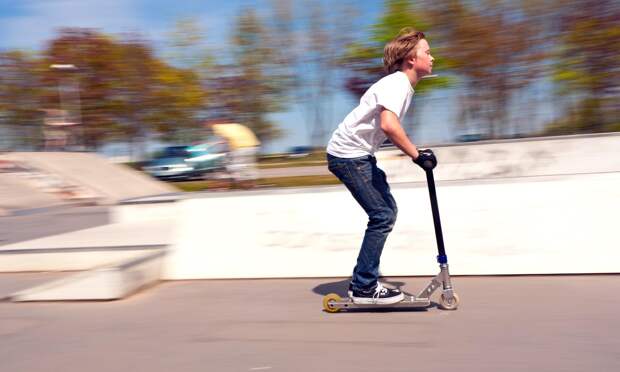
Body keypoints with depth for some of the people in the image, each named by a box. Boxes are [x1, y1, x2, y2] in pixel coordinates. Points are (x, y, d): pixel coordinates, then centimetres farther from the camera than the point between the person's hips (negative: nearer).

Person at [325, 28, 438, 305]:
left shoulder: (403, 85, 14)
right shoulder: (397, 84, -17)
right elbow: (388, 125, -34)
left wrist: (415, 152, 7)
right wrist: (417, 155, -25)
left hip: (359, 154, 10)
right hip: (348, 155, -10)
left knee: (387, 210, 12)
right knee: (382, 215, -9)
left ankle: (362, 281, 19)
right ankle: (364, 288, 1)